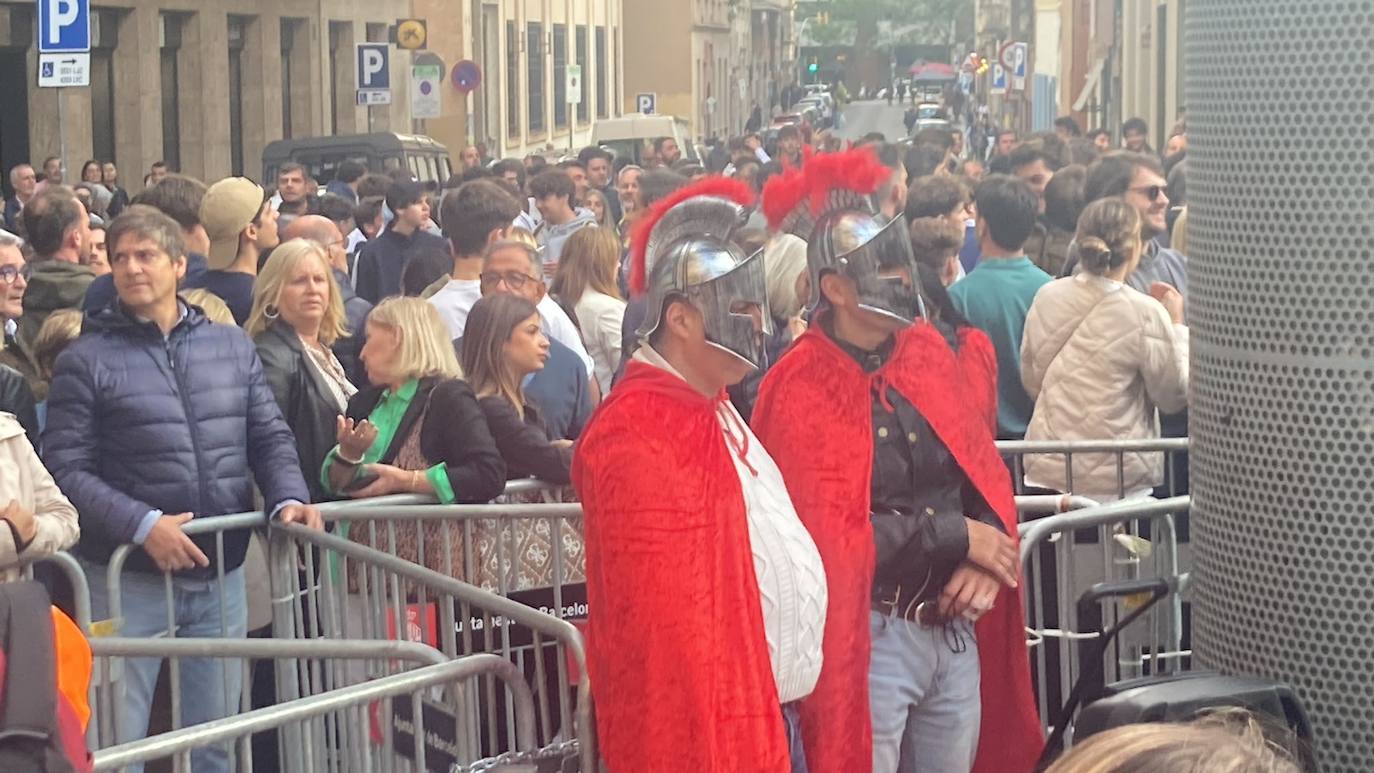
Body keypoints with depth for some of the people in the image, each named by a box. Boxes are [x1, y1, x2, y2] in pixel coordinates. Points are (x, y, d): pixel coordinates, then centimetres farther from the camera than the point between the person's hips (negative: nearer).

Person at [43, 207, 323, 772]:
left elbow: (270, 437, 11)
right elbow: (66, 469, -9)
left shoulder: (232, 347, 10)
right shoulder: (86, 360, -3)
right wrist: (143, 524, -21)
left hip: (221, 576, 4)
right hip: (127, 579, -4)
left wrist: (288, 498, -9)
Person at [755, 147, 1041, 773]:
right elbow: (827, 534, -16)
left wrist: (988, 559, -8)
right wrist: (957, 537, -12)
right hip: (866, 637, -6)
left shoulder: (938, 352, 6)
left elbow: (987, 473, 11)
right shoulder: (801, 390, -12)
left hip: (955, 626, 6)